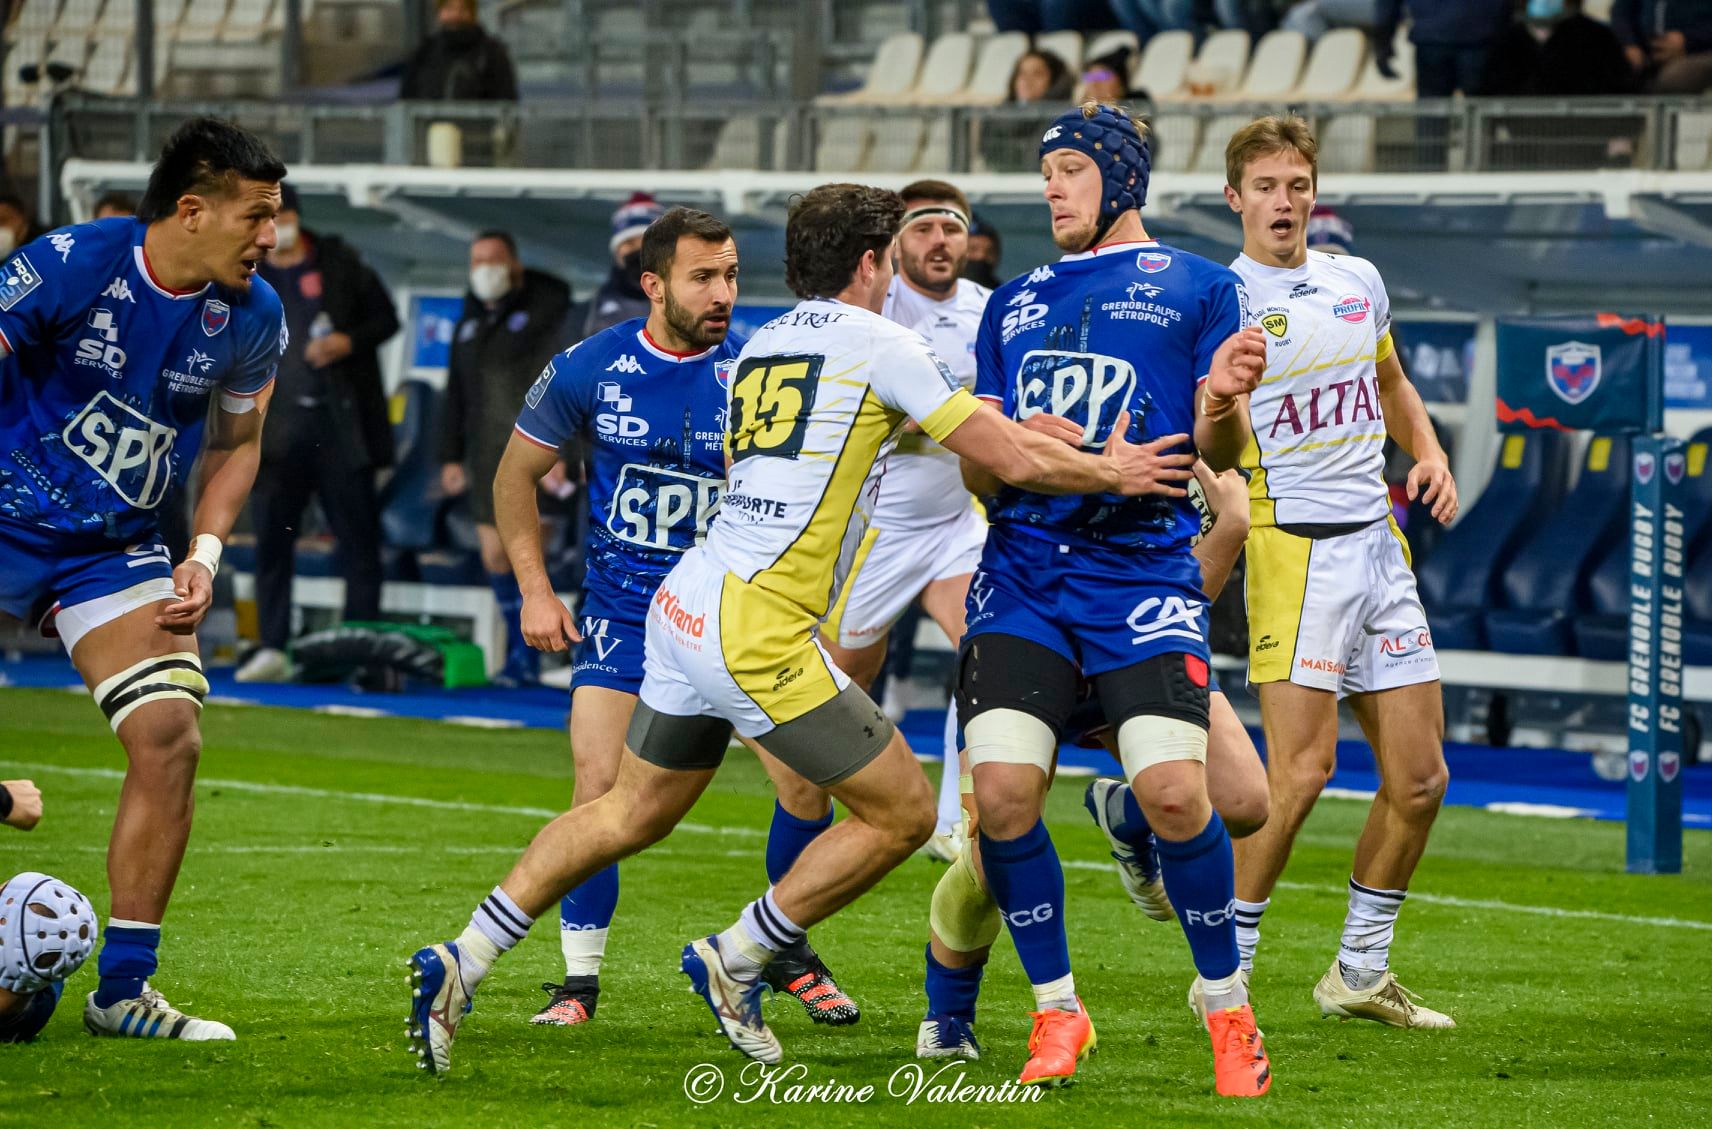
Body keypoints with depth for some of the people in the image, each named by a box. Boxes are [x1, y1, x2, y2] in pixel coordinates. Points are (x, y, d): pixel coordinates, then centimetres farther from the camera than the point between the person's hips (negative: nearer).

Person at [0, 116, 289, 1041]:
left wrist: (204, 554, -1)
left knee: (170, 739, -10)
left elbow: (236, 442, 13)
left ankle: (122, 992, -1)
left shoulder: (251, 317, -3)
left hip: (115, 548, 4)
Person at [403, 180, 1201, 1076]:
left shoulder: (762, 346, 17)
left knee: (632, 811, 21)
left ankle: (459, 965, 16)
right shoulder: (878, 344, -6)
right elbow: (1013, 461, -4)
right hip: (758, 632, -8)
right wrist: (1110, 472, 13)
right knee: (902, 813, 3)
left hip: (686, 601, 8)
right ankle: (734, 962, 6)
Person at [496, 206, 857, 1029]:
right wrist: (534, 589, 3)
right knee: (601, 787, -14)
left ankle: (787, 954, 15)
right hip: (622, 612, 0)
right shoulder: (589, 369, -5)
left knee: (805, 783, -8)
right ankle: (579, 979, 1)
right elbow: (516, 476, 9)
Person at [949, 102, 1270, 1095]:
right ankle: (1057, 1013, 6)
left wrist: (1224, 401, -21)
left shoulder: (1197, 287, 8)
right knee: (1003, 792, -12)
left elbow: (1220, 451, 2)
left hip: (1143, 564, -4)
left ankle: (1229, 1007, 1)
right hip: (1023, 570, 4)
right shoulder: (1015, 304, 21)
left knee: (1174, 790, -18)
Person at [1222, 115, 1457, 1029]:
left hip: (1379, 539, 7)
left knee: (1419, 779, 5)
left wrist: (1430, 456, 11)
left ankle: (1361, 972, 19)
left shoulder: (1359, 282, 13)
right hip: (1291, 541, -7)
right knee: (1302, 767, -18)